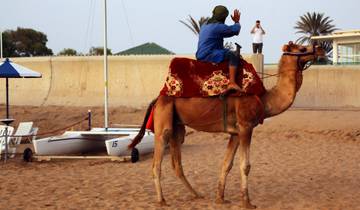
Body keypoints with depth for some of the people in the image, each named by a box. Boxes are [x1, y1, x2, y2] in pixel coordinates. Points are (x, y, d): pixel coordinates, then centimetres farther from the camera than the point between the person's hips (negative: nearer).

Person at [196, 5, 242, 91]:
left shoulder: (205, 25, 16)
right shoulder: (218, 26, -14)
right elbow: (235, 29, -6)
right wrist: (237, 21, 12)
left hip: (201, 55, 10)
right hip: (209, 56, -10)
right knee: (234, 56, -18)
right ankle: (232, 83, -28)